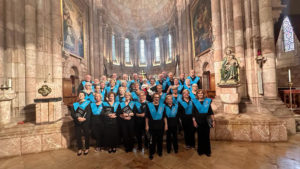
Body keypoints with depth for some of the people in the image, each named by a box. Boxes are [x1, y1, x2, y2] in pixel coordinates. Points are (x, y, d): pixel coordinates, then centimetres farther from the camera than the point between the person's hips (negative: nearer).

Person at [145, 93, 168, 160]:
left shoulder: (162, 105, 1)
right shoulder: (149, 105, -4)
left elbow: (164, 116, 4)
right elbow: (147, 117, -2)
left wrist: (166, 124, 2)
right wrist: (147, 125, -3)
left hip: (160, 126, 2)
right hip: (152, 126, -1)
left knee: (160, 139, 15)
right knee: (152, 140, 7)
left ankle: (160, 151, 37)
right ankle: (151, 153, 27)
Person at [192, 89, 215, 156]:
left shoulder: (207, 101, 6)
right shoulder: (194, 102, 2)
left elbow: (211, 112, 7)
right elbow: (193, 113, 1)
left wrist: (213, 120, 3)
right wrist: (194, 121, -6)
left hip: (206, 121, 1)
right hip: (198, 122, -1)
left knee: (206, 136, 6)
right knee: (200, 136, 7)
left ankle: (207, 151, 22)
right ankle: (200, 150, 24)